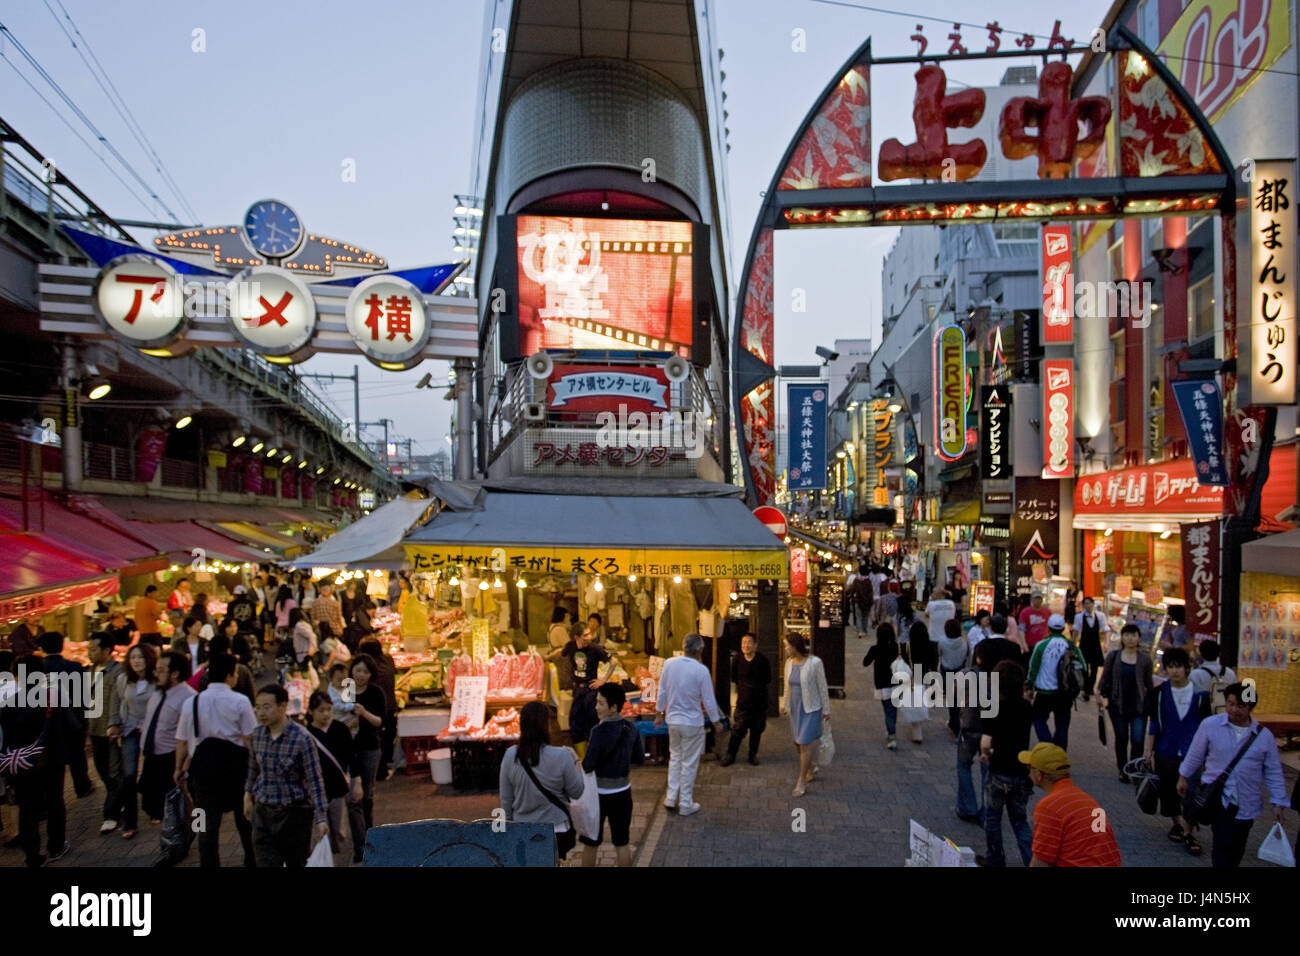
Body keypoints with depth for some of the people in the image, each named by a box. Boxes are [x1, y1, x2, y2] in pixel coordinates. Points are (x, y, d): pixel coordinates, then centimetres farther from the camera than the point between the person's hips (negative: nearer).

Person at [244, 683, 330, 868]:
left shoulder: (302, 739, -17)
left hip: (295, 813, -4)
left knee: (297, 863, 10)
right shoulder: (257, 735, -1)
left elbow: (315, 780, -16)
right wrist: (248, 794, 21)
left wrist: (321, 818, -19)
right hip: (263, 811, 4)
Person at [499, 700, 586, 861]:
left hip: (522, 830, 2)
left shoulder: (510, 756, -10)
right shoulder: (561, 757, -19)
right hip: (556, 830, -2)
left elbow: (505, 798, 1)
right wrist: (575, 764, 8)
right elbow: (577, 792, -6)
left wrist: (509, 821, 16)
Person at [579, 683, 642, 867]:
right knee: (621, 843, 14)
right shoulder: (630, 729, -5)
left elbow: (587, 766, -21)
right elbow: (640, 757, 8)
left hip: (600, 793, -5)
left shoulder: (600, 731, -23)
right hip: (622, 791, 5)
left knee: (590, 843, 12)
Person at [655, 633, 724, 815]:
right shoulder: (701, 670, -19)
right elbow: (708, 699, -11)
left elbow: (662, 692, 3)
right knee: (689, 763, 8)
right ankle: (686, 804, 18)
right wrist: (717, 721, 3)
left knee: (675, 757, 22)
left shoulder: (669, 664, -7)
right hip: (692, 723, -4)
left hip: (672, 720, 4)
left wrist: (659, 713, 17)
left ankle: (671, 798, 24)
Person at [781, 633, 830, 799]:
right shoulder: (789, 662, 0)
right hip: (795, 708, 6)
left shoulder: (815, 662, -17)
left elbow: (823, 687, -10)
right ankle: (812, 766, 41)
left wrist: (826, 710, -5)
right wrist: (786, 705, 15)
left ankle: (802, 782, 5)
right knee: (798, 743, 15)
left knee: (805, 743, -5)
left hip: (811, 709, -6)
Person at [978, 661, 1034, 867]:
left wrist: (987, 754, -1)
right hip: (1022, 773, 4)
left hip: (999, 774, -4)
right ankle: (1032, 860, 6)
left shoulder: (991, 710, -18)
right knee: (1021, 821, 17)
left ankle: (995, 860, 31)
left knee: (992, 819, 18)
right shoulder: (1027, 708, -3)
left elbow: (985, 744, -25)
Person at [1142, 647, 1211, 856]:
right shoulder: (1159, 693, 0)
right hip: (1166, 752, 2)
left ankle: (1189, 833, 4)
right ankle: (1178, 823, 31)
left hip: (1191, 752, -1)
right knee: (1169, 790, 9)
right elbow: (1153, 724, 4)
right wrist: (1149, 751, 3)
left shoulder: (1200, 693, -2)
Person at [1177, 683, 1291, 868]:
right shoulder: (1210, 725, -5)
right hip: (1217, 795, -3)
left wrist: (1278, 803, 2)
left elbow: (1273, 773, 5)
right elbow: (1195, 755, 6)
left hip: (1246, 803, 3)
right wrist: (1183, 777, 12)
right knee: (1224, 845, -18)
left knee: (1236, 850, 11)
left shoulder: (1264, 735, 0)